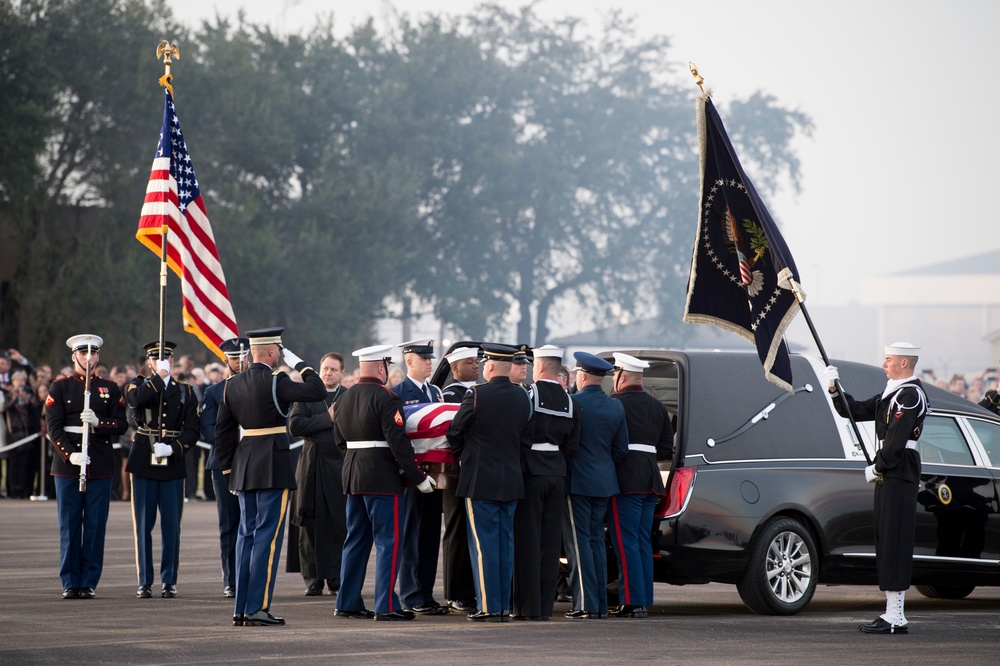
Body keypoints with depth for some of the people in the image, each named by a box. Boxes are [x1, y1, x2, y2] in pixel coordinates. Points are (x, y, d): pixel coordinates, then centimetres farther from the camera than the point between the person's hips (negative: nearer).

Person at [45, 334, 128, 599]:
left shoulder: (110, 388, 11)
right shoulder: (60, 387, 5)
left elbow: (121, 425, 4)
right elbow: (53, 427, -3)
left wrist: (97, 423, -15)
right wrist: (69, 454, -16)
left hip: (100, 465, 1)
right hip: (68, 465, -1)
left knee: (96, 525, 0)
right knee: (69, 525, 0)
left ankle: (89, 582, 6)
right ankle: (70, 583, 6)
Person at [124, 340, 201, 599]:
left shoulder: (185, 392, 11)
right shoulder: (139, 385, 8)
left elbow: (192, 431, 4)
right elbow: (135, 399, -18)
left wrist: (173, 448, -12)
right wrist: (159, 377, -14)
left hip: (173, 464, 1)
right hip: (143, 463, -1)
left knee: (171, 526, 0)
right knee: (143, 525, 1)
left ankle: (169, 581, 7)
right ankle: (145, 582, 7)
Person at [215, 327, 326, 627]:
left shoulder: (233, 384, 8)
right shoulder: (275, 381, -13)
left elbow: (223, 430, 10)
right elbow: (318, 392, -15)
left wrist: (228, 468, 16)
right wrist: (299, 363, -3)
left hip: (244, 467, 7)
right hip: (274, 467, -7)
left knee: (247, 534, 11)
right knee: (268, 535, -4)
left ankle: (241, 608, 11)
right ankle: (257, 608, -7)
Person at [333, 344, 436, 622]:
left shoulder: (346, 398, 10)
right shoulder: (386, 398, -14)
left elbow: (339, 440, 16)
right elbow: (398, 442, -18)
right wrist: (417, 477, -12)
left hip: (353, 476, 8)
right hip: (383, 479, -8)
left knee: (356, 540, 14)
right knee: (388, 541, -3)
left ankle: (347, 603, 17)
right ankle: (386, 606, -5)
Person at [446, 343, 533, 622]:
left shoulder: (477, 395, -13)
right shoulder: (522, 397, 4)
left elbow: (454, 434, -4)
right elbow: (526, 438, 10)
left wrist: (462, 454, 15)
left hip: (481, 480, -6)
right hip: (512, 480, 6)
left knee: (484, 544, -2)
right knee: (505, 542, 9)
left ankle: (489, 606, -4)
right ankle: (504, 606, 11)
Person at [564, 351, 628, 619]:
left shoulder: (573, 402, -13)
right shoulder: (616, 407, 7)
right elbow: (621, 449, 11)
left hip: (577, 482, -6)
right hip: (604, 482, 6)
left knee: (580, 541, -4)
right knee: (597, 541, 13)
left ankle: (586, 603, -8)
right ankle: (601, 604, 12)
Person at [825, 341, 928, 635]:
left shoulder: (910, 395, -13)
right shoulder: (890, 394, 19)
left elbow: (896, 440, -20)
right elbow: (856, 411, 20)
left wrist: (876, 468, -13)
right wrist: (834, 389, 7)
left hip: (899, 478, -10)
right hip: (889, 478, 10)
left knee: (895, 543, -10)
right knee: (887, 543, 11)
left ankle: (895, 617, -10)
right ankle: (892, 614, 15)